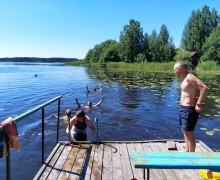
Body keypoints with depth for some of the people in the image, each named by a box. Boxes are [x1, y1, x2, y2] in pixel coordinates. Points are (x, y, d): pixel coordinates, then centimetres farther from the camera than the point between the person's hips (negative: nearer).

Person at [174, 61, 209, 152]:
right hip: (184, 108, 11)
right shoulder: (185, 79, 11)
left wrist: (199, 104, -23)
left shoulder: (189, 77, -19)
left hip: (189, 109, -11)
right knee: (185, 131, 22)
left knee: (189, 133, -1)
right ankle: (187, 150, 39)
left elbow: (205, 89, -27)